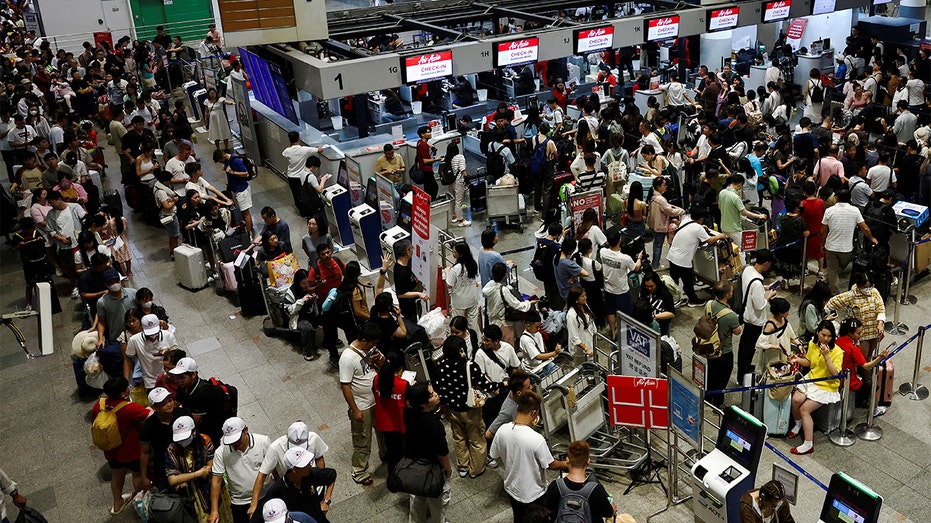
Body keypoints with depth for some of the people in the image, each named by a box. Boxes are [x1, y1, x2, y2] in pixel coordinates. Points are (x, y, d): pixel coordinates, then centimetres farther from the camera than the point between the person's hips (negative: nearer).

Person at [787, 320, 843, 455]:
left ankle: (808, 445, -9)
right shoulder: (812, 344, 1)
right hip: (811, 379, 5)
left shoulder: (837, 351, -16)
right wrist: (798, 359, -4)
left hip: (826, 386, -5)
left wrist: (826, 355, -30)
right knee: (795, 399, -20)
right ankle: (798, 425, 10)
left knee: (804, 409, -18)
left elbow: (835, 373, -23)